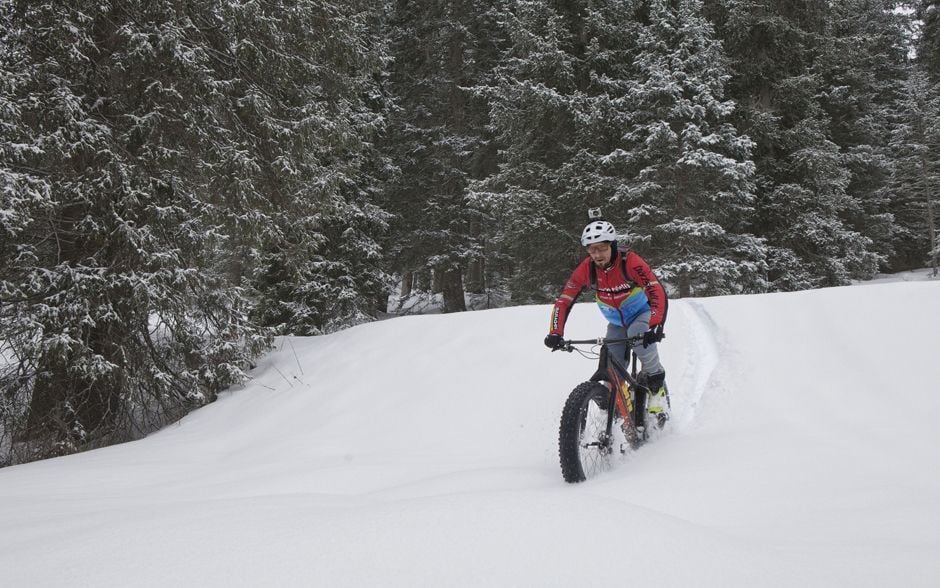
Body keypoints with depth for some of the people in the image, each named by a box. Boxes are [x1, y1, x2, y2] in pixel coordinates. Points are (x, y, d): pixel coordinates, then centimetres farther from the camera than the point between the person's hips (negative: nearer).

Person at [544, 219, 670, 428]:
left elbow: (658, 293, -38)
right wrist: (555, 333, -34)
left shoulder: (629, 261, -30)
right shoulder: (586, 269, -20)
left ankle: (657, 390, -16)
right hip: (616, 323, 4)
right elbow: (563, 301, -20)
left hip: (643, 314, -4)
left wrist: (656, 327, -53)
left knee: (638, 336, -35)